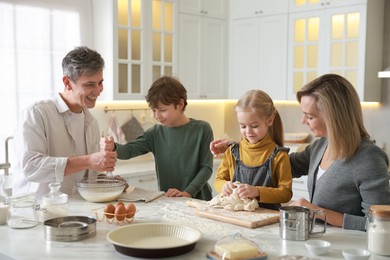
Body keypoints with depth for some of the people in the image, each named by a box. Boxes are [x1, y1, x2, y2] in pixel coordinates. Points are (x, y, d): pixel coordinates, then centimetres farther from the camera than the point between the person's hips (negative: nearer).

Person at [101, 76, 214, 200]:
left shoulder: (202, 129, -3)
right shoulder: (156, 133, 7)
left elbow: (206, 167, -4)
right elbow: (129, 150, -3)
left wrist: (188, 193, -14)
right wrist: (113, 147, -24)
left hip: (198, 200, -2)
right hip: (166, 199, 2)